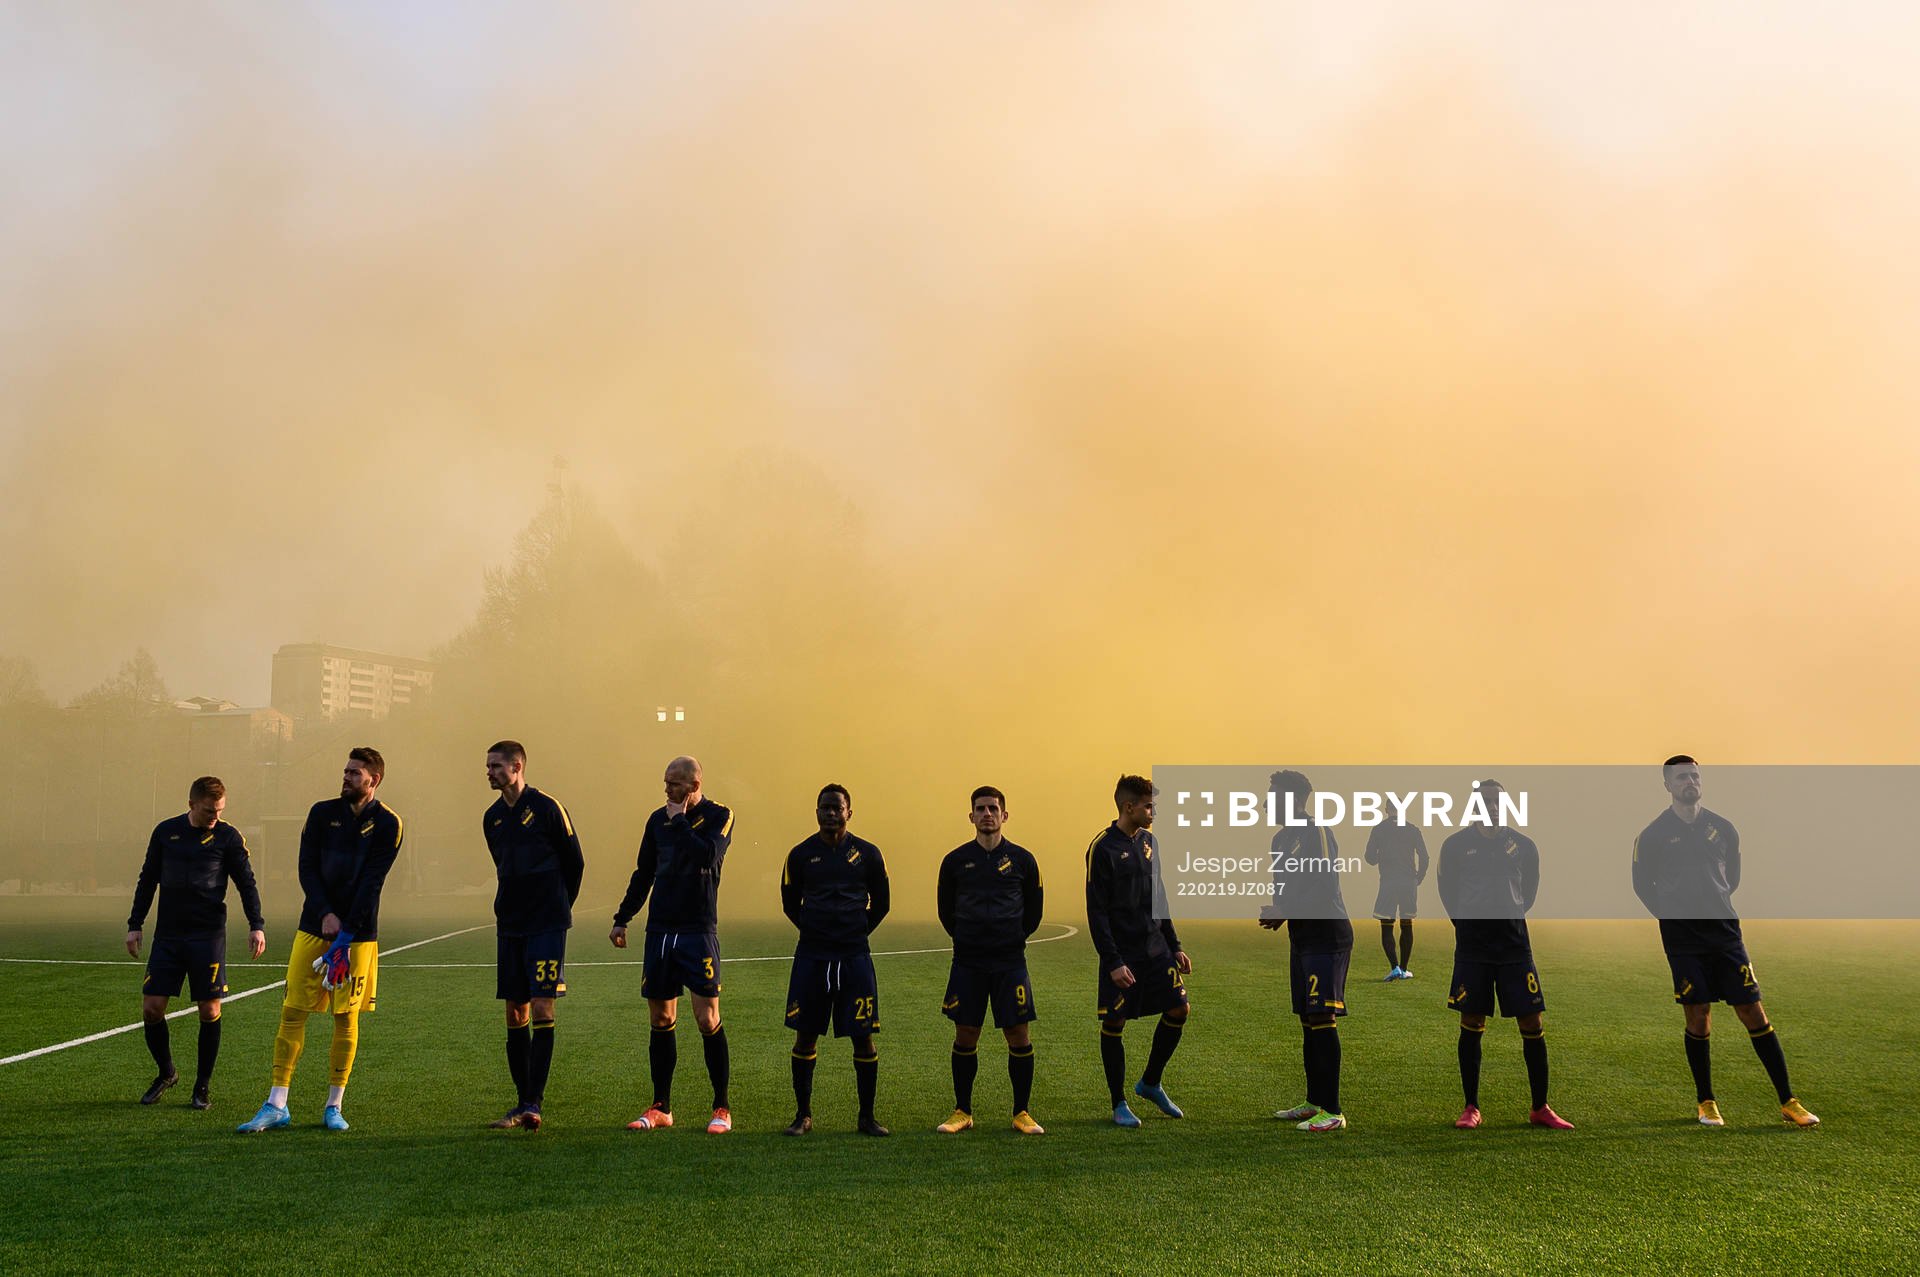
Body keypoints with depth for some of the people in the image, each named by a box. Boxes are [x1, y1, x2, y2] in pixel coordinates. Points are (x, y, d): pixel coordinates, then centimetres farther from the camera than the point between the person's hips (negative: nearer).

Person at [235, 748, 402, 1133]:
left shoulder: (388, 824, -3)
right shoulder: (322, 813, 6)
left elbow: (371, 882, -9)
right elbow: (307, 868, 1)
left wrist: (346, 931, -15)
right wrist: (325, 914, -11)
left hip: (358, 933, -2)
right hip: (313, 927, 2)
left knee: (347, 1018, 2)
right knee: (292, 1012, -1)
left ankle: (334, 1107, 12)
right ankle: (276, 1105, 5)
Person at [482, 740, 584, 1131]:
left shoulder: (547, 808, -8)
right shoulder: (492, 817, 10)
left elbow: (575, 862, -1)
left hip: (547, 924, -6)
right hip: (510, 924, 6)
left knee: (541, 1009, -10)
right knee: (515, 1014, 7)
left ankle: (534, 1103, -9)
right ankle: (522, 1102, 15)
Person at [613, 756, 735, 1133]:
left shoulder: (718, 816, -3)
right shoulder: (658, 819, 12)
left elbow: (707, 855, -22)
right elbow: (643, 873, 19)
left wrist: (680, 821, -12)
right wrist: (622, 918, 15)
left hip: (698, 932, -5)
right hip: (660, 931, 5)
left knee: (707, 1020, -5)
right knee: (660, 1020, 8)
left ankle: (722, 1108, 6)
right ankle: (661, 1108, 18)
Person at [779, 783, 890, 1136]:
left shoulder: (867, 853, 2)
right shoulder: (801, 854, 2)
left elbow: (880, 903, 13)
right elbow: (790, 904, 14)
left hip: (855, 957, 0)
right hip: (811, 957, 0)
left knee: (863, 1037, 0)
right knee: (805, 1036, 4)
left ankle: (867, 1116, 12)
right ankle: (803, 1115, 17)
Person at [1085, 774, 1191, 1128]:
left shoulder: (1148, 841, 9)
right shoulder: (1102, 847, -12)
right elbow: (1096, 911, -13)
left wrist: (1175, 947, 15)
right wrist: (1112, 961, -17)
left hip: (1156, 949, 7)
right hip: (1122, 954, -7)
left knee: (1179, 1009, 4)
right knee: (1113, 1023, -1)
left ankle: (1150, 1083, 22)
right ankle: (1118, 1104, 14)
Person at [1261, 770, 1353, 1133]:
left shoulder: (1316, 833, -14)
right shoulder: (1281, 838, 15)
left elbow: (1325, 887, -21)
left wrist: (1285, 913, -18)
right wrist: (1275, 910, 4)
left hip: (1327, 937, -10)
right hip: (1301, 939, 10)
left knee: (1322, 1018, -11)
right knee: (1307, 1020, 13)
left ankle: (1332, 1112, -8)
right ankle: (1314, 1103, 21)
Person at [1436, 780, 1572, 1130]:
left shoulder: (1523, 845, 2)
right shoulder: (1456, 844, -2)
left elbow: (1530, 888, 17)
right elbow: (1447, 890, 11)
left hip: (1514, 944, 1)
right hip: (1472, 947, -1)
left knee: (1533, 1025, 1)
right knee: (1471, 1026, 3)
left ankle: (1540, 1108, 14)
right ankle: (1471, 1107, 13)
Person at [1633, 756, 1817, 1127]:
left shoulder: (1722, 827, 6)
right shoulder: (1653, 835, -3)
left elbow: (1732, 875, 19)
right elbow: (1642, 884, 7)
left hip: (1724, 930, 2)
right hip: (1682, 939, -2)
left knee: (1753, 1012, 0)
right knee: (1698, 1017, 0)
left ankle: (1788, 1101, 7)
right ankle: (1705, 1102, 14)